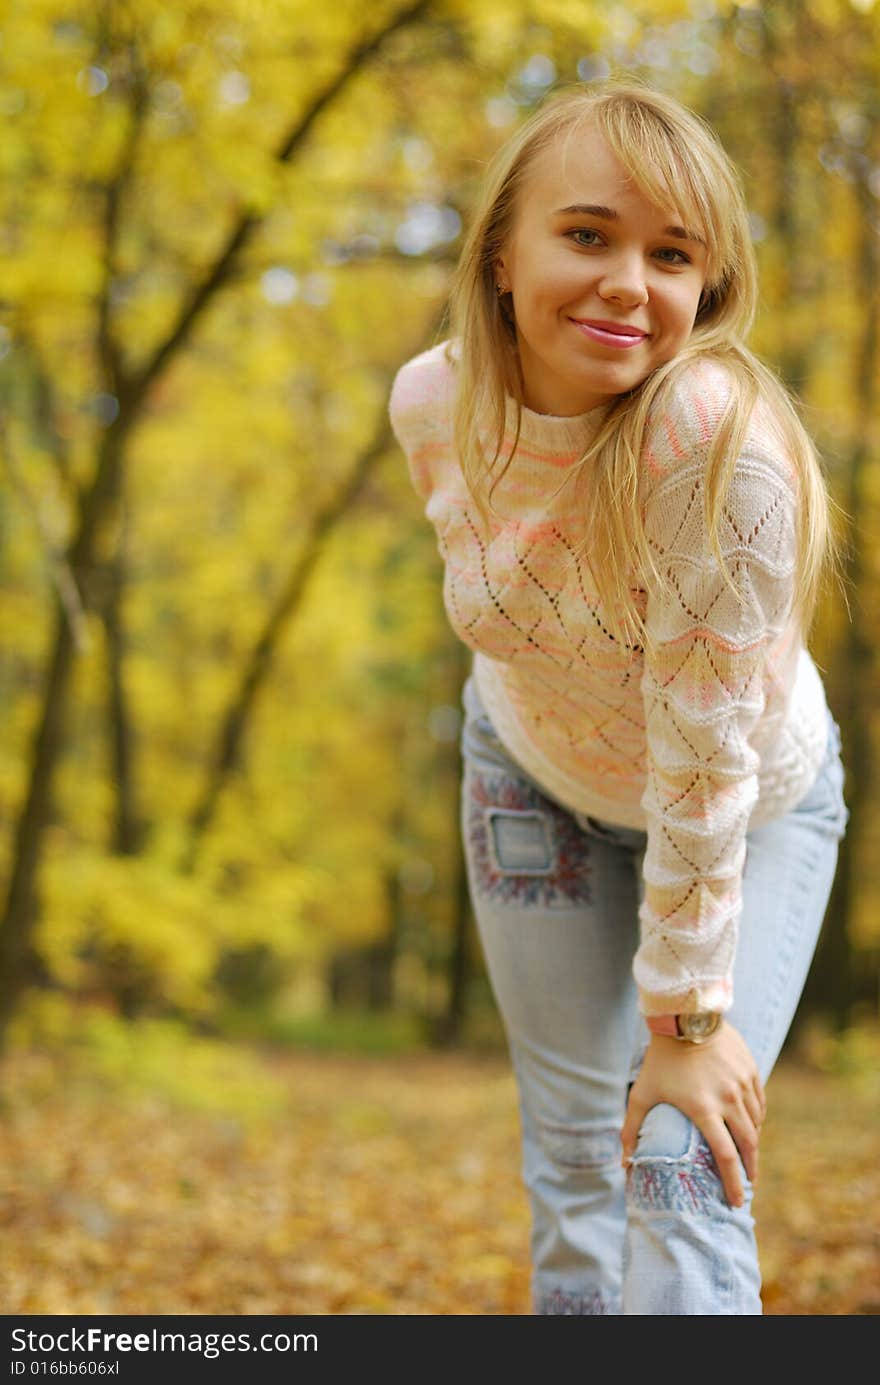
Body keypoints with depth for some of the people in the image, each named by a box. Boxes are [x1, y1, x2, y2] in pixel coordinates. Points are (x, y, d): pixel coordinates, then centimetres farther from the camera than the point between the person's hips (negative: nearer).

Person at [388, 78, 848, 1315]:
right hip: (533, 773, 4)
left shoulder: (720, 442, -38)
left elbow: (706, 761, -32)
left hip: (753, 806, -4)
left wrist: (686, 1018, -25)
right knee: (572, 1145, 11)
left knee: (684, 1169, -13)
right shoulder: (434, 402, -20)